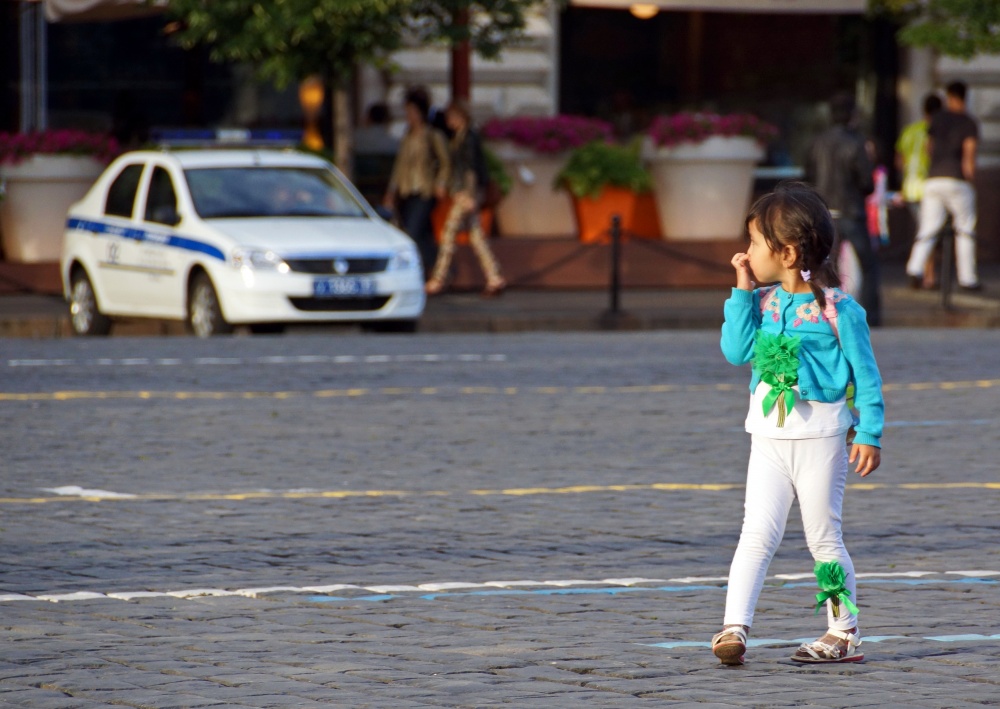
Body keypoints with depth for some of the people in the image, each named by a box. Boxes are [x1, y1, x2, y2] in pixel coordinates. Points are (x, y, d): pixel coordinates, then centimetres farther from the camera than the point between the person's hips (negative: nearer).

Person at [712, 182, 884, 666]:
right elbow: (737, 352, -2)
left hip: (820, 436, -4)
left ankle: (844, 634, 16)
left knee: (824, 538, 5)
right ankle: (734, 628, -12)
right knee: (757, 535, -5)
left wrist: (869, 434, -11)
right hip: (769, 436, 4)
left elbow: (865, 374, -7)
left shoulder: (837, 309, -10)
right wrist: (742, 294, -4)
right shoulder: (763, 302, 6)